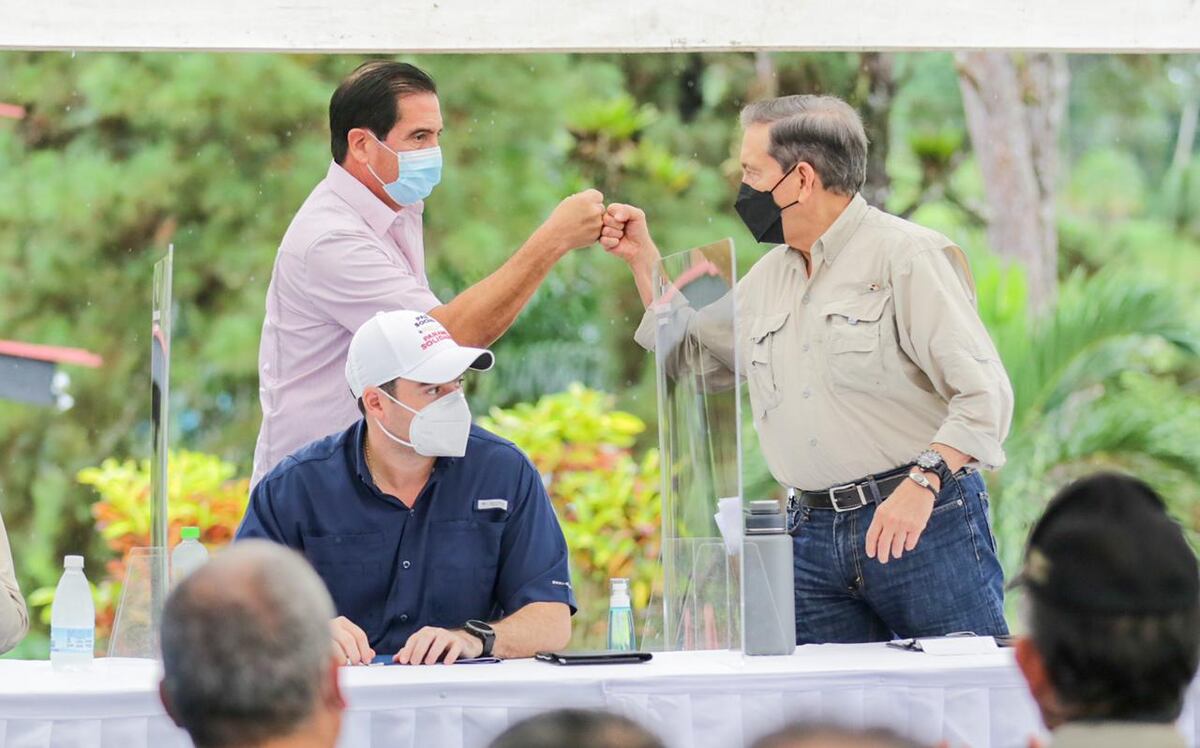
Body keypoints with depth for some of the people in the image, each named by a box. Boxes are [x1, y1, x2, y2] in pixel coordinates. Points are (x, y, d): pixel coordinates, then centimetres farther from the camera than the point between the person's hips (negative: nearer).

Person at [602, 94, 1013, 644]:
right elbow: (695, 351, 34)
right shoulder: (768, 277, 17)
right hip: (812, 533, 7)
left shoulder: (907, 256, -6)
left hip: (926, 521, -6)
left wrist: (923, 482, -25)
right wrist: (644, 259, 25)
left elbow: (985, 393, -13)